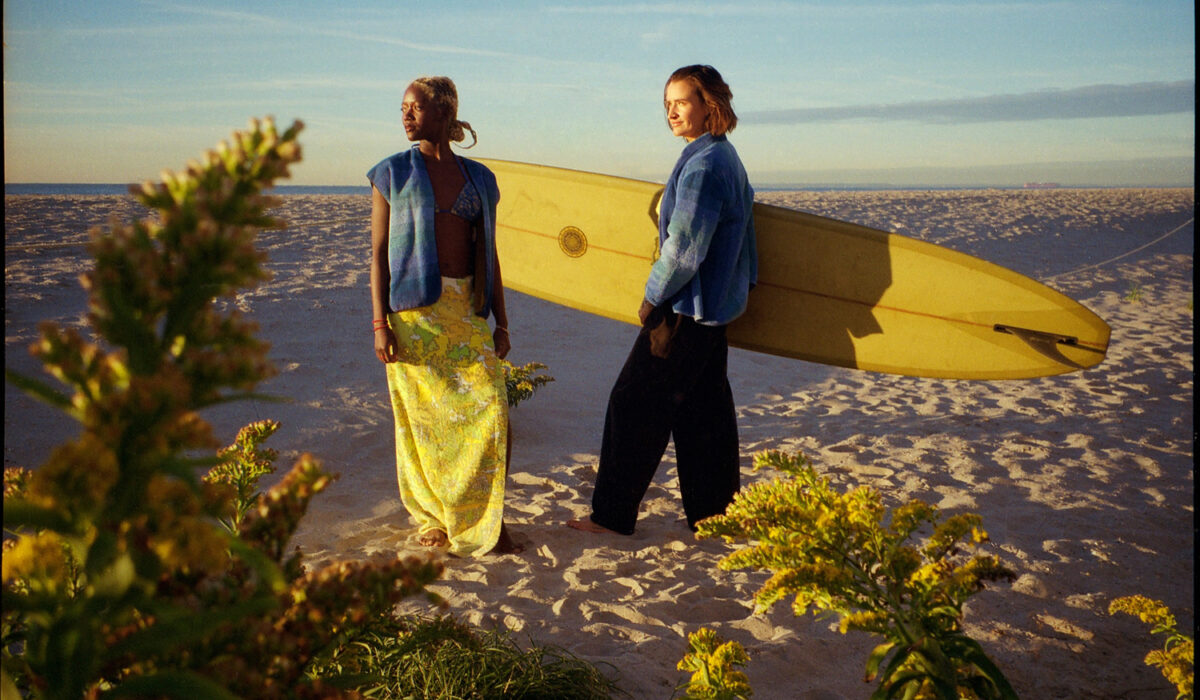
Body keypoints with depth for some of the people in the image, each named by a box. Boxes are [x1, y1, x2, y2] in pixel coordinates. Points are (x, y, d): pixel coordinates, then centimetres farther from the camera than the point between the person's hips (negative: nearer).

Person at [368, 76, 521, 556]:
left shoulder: (479, 178, 11)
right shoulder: (393, 173, 4)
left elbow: (489, 253, 13)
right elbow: (378, 253, 1)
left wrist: (501, 322, 9)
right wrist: (380, 324, -8)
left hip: (468, 308, 2)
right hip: (415, 309, -2)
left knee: (489, 408, -5)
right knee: (424, 416, 2)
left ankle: (487, 522, 9)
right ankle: (431, 519, 20)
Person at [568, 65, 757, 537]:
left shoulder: (703, 163, -19)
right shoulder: (727, 157, 14)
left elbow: (684, 246, -22)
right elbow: (741, 238, 19)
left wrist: (653, 298, -12)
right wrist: (744, 286, 23)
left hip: (686, 308, -10)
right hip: (717, 305, 10)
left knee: (635, 403, -2)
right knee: (703, 409, 14)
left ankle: (612, 514, 8)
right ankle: (713, 511, 22)